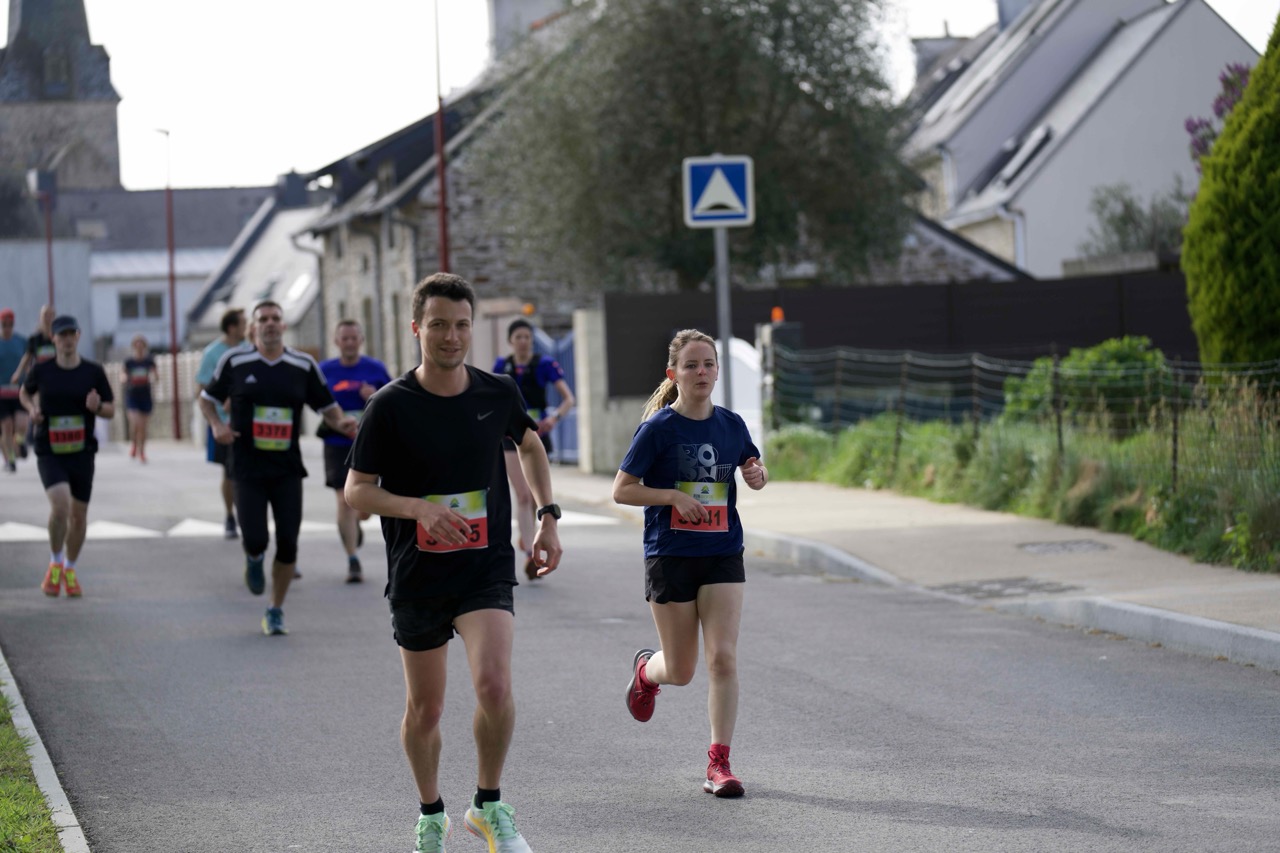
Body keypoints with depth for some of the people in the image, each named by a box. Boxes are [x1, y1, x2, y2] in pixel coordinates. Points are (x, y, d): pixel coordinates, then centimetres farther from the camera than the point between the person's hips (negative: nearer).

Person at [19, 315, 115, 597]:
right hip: (49, 452, -2)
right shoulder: (42, 370, -2)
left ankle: (70, 570, 30)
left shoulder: (94, 372, -1)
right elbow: (25, 392, 18)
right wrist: (32, 409, -3)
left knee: (79, 514, 8)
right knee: (60, 505, -22)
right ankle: (55, 564, 1)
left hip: (82, 452, 2)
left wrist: (97, 407, -16)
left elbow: (111, 409, 7)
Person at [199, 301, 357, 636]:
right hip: (248, 468, -1)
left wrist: (341, 422, -13)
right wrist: (217, 425, -8)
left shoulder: (304, 366, 3)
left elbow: (327, 407, 10)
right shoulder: (234, 362, 0)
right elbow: (207, 398, 12)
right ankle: (254, 559, 28)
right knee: (255, 539, -11)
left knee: (288, 543, -3)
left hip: (287, 469, 1)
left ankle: (276, 611, 16)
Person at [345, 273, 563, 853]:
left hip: (487, 569, 0)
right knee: (424, 710, 9)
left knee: (493, 686, -21)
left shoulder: (497, 394, -1)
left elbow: (530, 445, 21)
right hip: (417, 575, 0)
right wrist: (421, 507, -23)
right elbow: (355, 490, -7)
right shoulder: (391, 406, -9)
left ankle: (489, 805, 1)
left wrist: (548, 516, 13)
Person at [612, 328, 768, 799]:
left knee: (723, 657, -10)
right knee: (681, 670, 6)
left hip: (723, 554, 3)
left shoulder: (731, 425, 4)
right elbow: (621, 490, -7)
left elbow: (753, 469, 22)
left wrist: (758, 474, -2)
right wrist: (675, 496, -19)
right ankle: (645, 669, 43)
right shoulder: (658, 428, -8)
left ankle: (719, 763, -5)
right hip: (670, 556, -3)